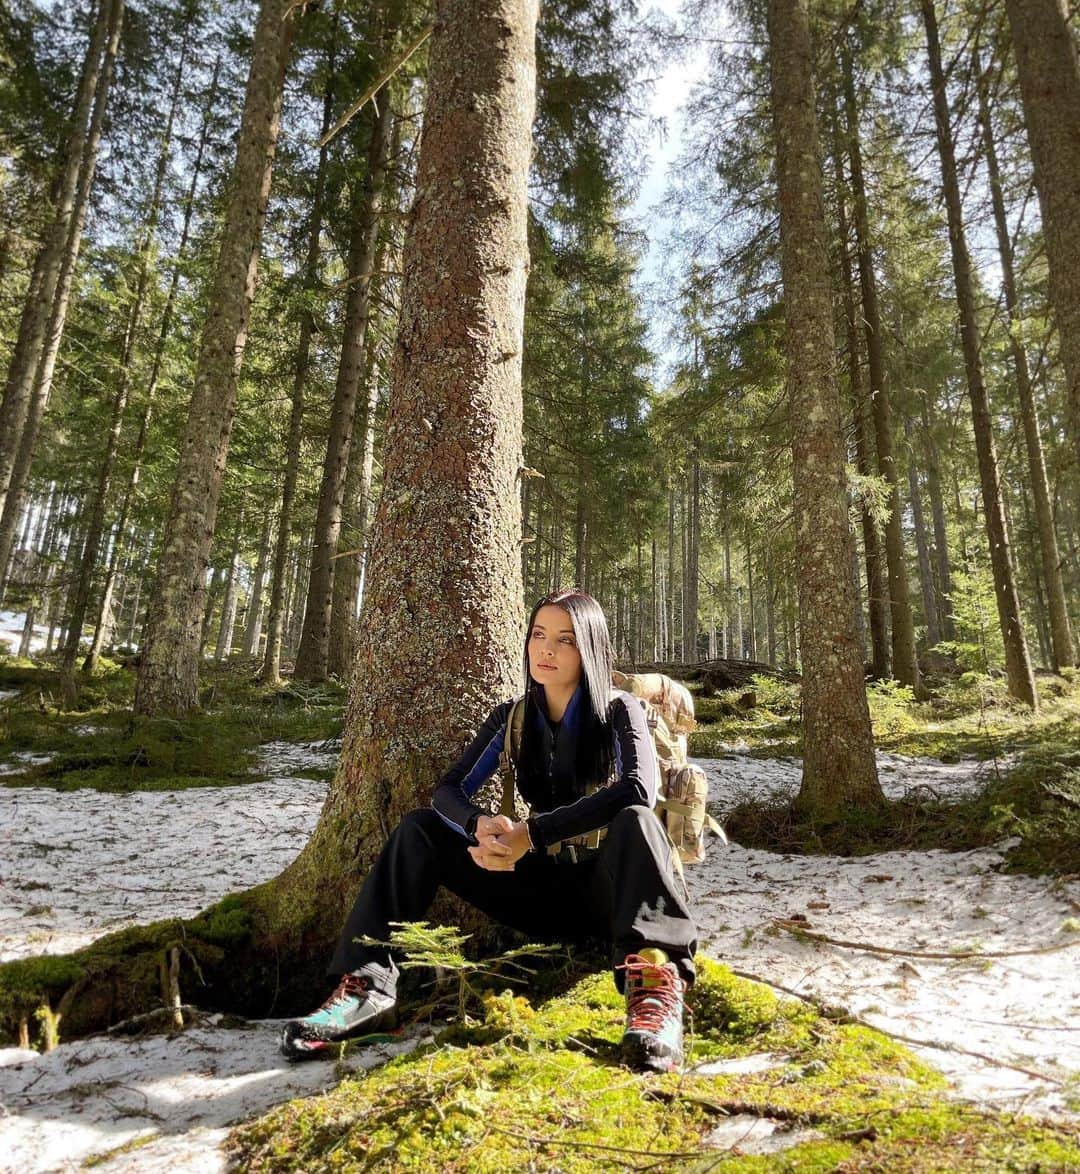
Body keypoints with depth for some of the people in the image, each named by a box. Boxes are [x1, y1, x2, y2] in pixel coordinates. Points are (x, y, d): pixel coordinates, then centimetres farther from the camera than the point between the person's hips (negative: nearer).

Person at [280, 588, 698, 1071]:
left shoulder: (619, 711, -8)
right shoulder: (511, 718, 4)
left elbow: (638, 790, -28)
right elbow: (448, 791, -3)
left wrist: (530, 833, -34)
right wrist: (482, 826, -28)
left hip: (604, 887, -4)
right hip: (541, 886, 4)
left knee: (635, 820, -35)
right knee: (418, 828, -9)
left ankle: (655, 981, -51)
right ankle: (369, 986, -22)